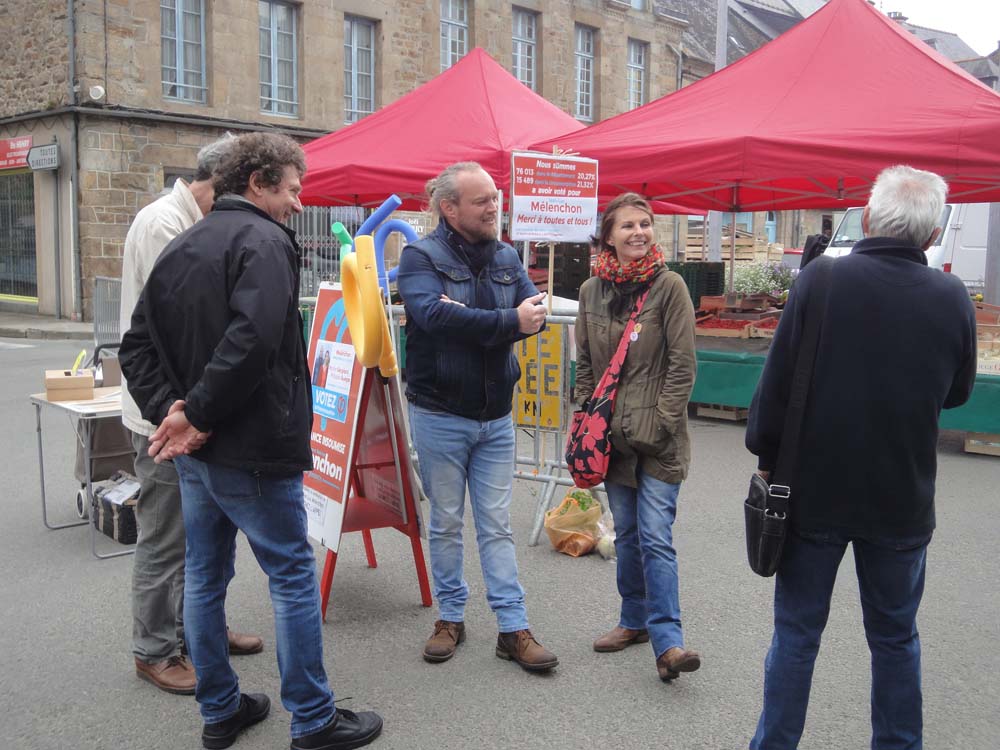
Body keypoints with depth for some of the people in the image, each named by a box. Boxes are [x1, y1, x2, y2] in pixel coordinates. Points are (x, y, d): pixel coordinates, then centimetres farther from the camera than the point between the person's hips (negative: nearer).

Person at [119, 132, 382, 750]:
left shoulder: (181, 247, 14)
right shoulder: (265, 241, -13)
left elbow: (138, 344, 10)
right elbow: (252, 340, -28)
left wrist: (168, 408, -2)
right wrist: (198, 413, -19)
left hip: (192, 450, 9)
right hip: (252, 449, -8)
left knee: (204, 576, 16)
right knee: (294, 577, 3)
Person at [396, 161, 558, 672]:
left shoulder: (507, 258, 7)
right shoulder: (421, 256, -9)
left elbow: (535, 312, -7)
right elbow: (434, 314, -27)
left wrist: (467, 318, -22)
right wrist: (507, 320, -24)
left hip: (496, 416, 4)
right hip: (440, 414, -4)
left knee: (496, 525, 8)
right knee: (445, 523, 10)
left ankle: (513, 628, 14)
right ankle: (450, 617, 26)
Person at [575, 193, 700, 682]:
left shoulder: (668, 286, -7)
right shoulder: (591, 291, 8)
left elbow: (682, 364, -8)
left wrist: (661, 421, -12)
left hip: (658, 437, -5)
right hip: (612, 434, 5)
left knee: (655, 537, -8)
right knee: (626, 533, 14)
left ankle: (667, 641, -5)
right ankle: (635, 621, 28)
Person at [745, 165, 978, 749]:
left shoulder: (820, 280, -13)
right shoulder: (952, 298, -6)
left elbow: (778, 380, -10)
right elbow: (957, 393, 8)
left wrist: (767, 456, 2)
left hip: (816, 489, -1)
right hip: (903, 499, 2)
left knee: (797, 633, 11)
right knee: (896, 636, 18)